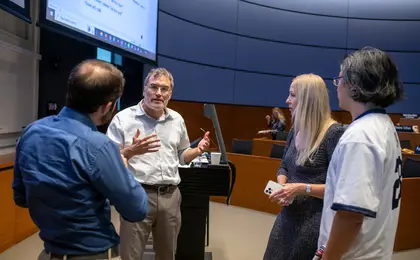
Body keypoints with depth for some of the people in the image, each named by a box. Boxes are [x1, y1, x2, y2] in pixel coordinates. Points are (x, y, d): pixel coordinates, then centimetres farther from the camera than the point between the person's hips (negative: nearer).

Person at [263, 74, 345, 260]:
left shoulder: (334, 133, -17)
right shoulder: (295, 130, 6)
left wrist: (304, 188, -24)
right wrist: (282, 186, -3)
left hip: (315, 223, -7)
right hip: (288, 218, 7)